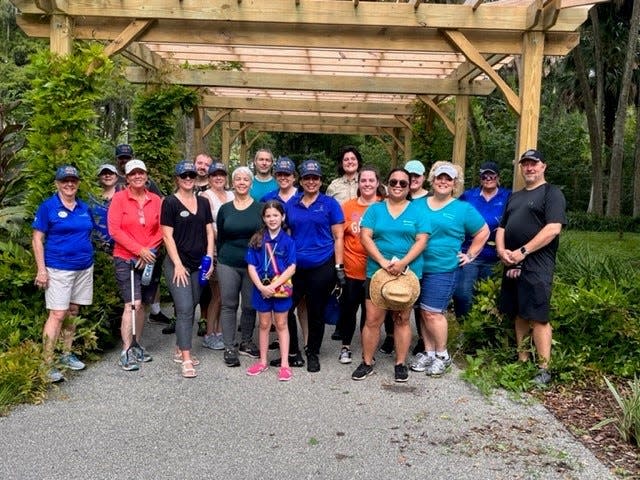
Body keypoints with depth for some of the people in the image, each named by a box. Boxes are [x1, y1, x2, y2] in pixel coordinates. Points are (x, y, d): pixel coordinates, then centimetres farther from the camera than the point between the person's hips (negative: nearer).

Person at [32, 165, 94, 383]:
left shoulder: (84, 208, 10)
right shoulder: (48, 207, -5)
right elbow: (37, 239, -6)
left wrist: (89, 258, 14)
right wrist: (41, 269, -12)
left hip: (84, 267, 6)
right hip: (59, 269, -5)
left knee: (73, 312, 12)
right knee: (58, 315, -10)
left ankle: (67, 354, 24)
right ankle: (47, 365, -5)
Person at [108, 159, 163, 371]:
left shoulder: (156, 200, 6)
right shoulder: (119, 198, -2)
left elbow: (161, 230, 5)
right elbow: (114, 230, -9)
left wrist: (150, 250, -10)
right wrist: (139, 250, -13)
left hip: (150, 259, 4)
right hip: (126, 259, -4)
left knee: (143, 305, 10)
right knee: (133, 304, -13)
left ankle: (136, 346, 24)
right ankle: (126, 352, -5)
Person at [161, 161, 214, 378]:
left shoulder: (203, 202, 10)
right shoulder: (170, 202, -5)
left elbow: (209, 232, 12)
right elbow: (167, 236, -8)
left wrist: (209, 259, 2)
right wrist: (178, 264, -13)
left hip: (199, 265, 5)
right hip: (177, 263, -5)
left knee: (190, 308, 11)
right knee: (184, 309, -10)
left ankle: (180, 350, 25)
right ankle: (186, 360, -8)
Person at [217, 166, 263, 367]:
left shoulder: (260, 209, 2)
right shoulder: (225, 209, 7)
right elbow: (220, 239, 12)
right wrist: (221, 259, 7)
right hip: (228, 265, 1)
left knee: (250, 306, 7)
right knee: (229, 305, 3)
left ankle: (246, 343, 24)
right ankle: (229, 348, 11)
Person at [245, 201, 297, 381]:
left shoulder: (287, 241, -7)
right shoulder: (257, 240, -1)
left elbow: (291, 268, -11)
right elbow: (251, 266, -2)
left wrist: (274, 286, -17)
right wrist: (261, 287, -15)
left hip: (281, 289, -2)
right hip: (261, 289, 2)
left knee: (281, 325, 8)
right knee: (264, 325, 14)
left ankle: (284, 364, 14)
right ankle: (263, 362, 25)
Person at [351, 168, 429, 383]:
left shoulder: (417, 210, 4)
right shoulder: (375, 209, 6)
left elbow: (422, 240, -4)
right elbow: (365, 237, -4)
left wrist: (403, 263, -18)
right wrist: (382, 262, -17)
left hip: (408, 273, 0)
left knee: (402, 320, 8)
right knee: (372, 320, 1)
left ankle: (401, 363, 20)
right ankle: (367, 362, 14)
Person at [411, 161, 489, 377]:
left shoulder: (463, 209, 1)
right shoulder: (419, 205, 10)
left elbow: (483, 232, 9)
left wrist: (469, 256, 5)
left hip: (442, 270, -4)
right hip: (417, 267, 4)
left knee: (432, 312, -6)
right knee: (423, 313, 9)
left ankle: (442, 355, 11)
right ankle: (428, 352, 22)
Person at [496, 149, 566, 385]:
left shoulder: (552, 193, -2)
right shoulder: (515, 197, 21)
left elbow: (553, 229, -14)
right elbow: (501, 228, 20)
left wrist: (523, 252, -16)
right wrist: (502, 251, 0)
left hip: (536, 266, -7)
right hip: (512, 265, 7)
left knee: (537, 318, -7)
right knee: (519, 315, 11)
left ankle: (543, 370, -1)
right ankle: (522, 362, 19)